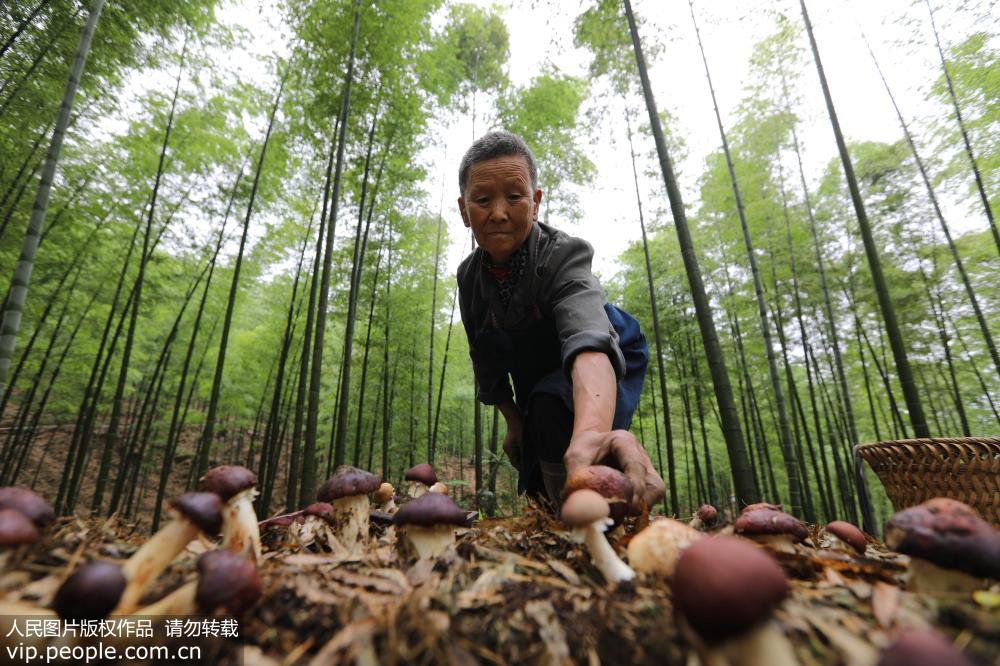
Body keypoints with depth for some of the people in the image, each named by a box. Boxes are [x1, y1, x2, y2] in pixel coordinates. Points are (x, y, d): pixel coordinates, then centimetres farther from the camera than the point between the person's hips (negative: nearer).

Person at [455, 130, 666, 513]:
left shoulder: (564, 255, -33)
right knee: (534, 491, 10)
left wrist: (590, 431, -72)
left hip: (604, 367, -5)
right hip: (536, 379, 5)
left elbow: (589, 338, -54)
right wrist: (513, 421, -2)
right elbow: (486, 362, -3)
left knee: (554, 404, -36)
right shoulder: (469, 277, -15)